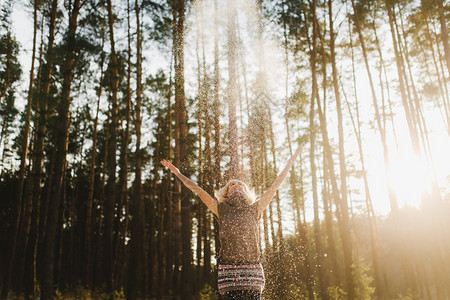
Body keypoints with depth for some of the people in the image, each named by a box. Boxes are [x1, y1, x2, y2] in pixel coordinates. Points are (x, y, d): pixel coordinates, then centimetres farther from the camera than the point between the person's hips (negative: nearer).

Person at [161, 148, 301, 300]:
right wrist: (178, 173, 17)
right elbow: (199, 191, 14)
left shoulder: (254, 209, 13)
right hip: (229, 269, -1)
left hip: (252, 268, 1)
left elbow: (275, 186, 15)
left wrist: (291, 161, 19)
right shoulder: (222, 210, 12)